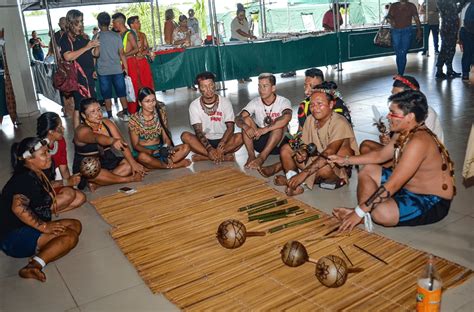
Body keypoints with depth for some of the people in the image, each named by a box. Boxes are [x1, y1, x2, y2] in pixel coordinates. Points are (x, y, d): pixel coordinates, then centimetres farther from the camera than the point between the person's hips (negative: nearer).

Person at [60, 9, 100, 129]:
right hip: (78, 78, -7)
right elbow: (68, 56, -22)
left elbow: (95, 54, 20)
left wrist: (96, 46, -3)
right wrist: (86, 47, -20)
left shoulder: (84, 37, 13)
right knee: (79, 107, -8)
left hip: (89, 76, 7)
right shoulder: (65, 39, -6)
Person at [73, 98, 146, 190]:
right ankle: (129, 179, -21)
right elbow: (97, 138, -43)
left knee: (129, 165, -16)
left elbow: (122, 142, -11)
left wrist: (133, 163, -23)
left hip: (108, 161, 6)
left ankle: (97, 184, -19)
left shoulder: (107, 123, -2)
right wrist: (112, 141, -66)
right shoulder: (81, 130, -19)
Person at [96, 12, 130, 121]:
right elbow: (122, 53, -1)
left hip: (103, 71, -1)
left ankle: (110, 116, 9)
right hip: (117, 69, 2)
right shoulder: (116, 36, -1)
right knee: (121, 92, 11)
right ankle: (125, 113, 15)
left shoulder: (97, 37, -5)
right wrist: (126, 67, 8)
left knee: (106, 95, 6)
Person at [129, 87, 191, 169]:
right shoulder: (134, 120, -10)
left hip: (160, 149, 3)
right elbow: (136, 145, -8)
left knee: (186, 147, -17)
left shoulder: (160, 114, 0)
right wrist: (151, 152, -27)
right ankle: (176, 165, -23)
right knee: (143, 157, -40)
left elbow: (166, 137, 0)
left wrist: (168, 149, -23)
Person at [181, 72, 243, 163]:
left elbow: (230, 127, -12)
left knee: (240, 137, -29)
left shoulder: (225, 102, -5)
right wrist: (209, 149, -32)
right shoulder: (194, 105, -5)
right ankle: (223, 156, -28)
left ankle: (203, 156, -26)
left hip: (222, 140, 0)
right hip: (205, 141, 1)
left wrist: (221, 146, -30)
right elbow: (198, 131, -13)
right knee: (185, 136, -27)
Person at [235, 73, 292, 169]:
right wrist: (246, 127, -38)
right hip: (260, 140, 3)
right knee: (246, 119, -17)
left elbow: (287, 117, -36)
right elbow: (238, 119, -15)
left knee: (280, 124, -31)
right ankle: (251, 156, -22)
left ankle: (261, 157, -33)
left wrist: (265, 129, -43)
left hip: (279, 142, -2)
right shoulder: (255, 103, -2)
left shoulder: (283, 102, -12)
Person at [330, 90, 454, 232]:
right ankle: (364, 215, -5)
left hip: (433, 202, -10)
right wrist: (345, 160, 11)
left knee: (382, 212, -34)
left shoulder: (418, 142, -29)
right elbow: (380, 155, 17)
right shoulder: (406, 134, 1)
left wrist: (360, 211, -29)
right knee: (368, 170, 9)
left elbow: (392, 186, -31)